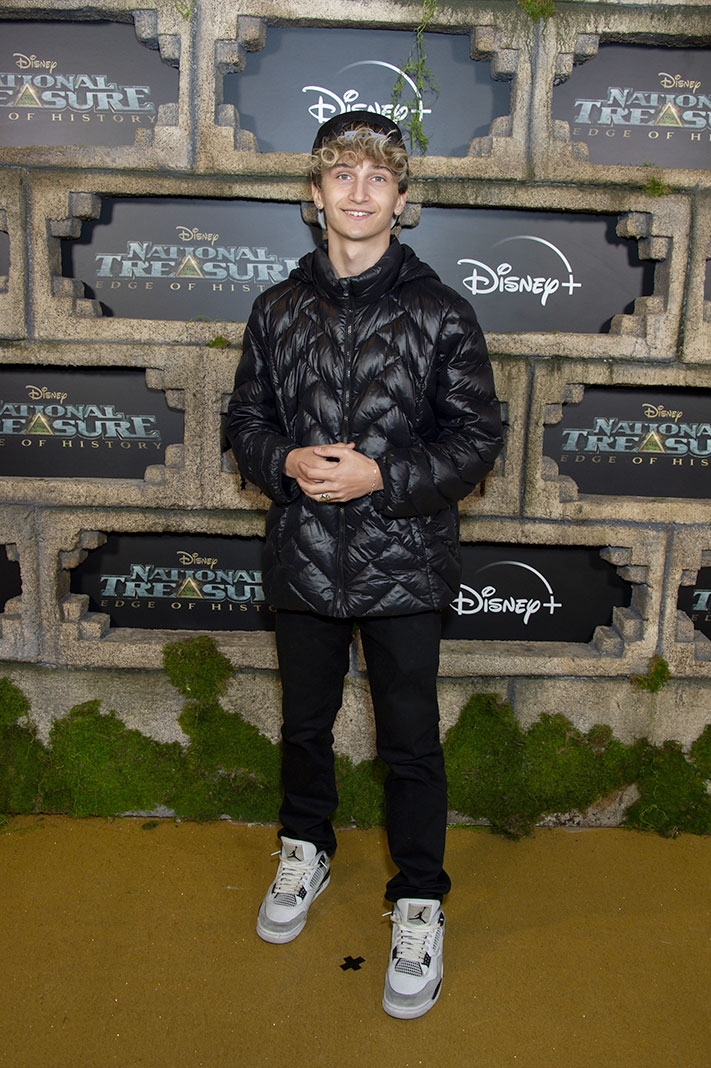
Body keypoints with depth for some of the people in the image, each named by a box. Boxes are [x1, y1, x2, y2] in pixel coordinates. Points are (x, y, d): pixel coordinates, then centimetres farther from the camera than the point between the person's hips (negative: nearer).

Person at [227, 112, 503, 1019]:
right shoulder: (278, 308, 4)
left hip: (403, 566, -3)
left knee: (410, 741, 8)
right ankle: (306, 850, 46)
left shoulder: (440, 312, -5)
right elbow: (246, 419, 9)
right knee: (304, 723, 20)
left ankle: (418, 905, 29)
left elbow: (478, 436, -5)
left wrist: (381, 474, -18)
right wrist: (288, 461, -13)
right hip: (303, 560, 3)